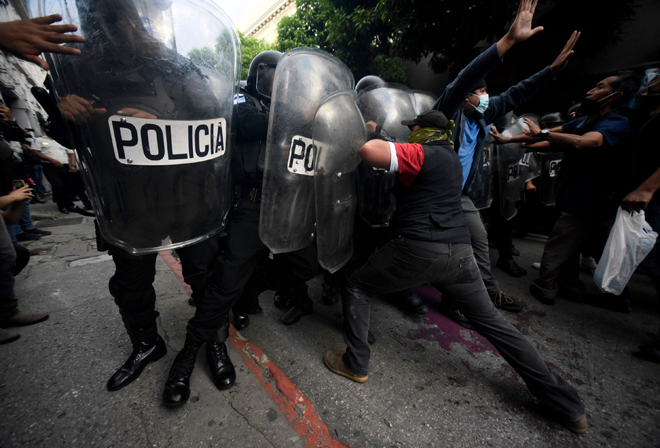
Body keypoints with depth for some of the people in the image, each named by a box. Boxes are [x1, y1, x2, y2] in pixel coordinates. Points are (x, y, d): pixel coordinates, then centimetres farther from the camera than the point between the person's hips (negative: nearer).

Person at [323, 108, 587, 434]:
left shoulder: (420, 153, -3)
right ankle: (566, 405, 31)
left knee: (357, 288, 11)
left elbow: (369, 151, -17)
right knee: (494, 323, 20)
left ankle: (355, 364, 20)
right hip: (459, 252, 8)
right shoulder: (452, 158, 22)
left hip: (419, 249, -8)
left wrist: (372, 138, 5)